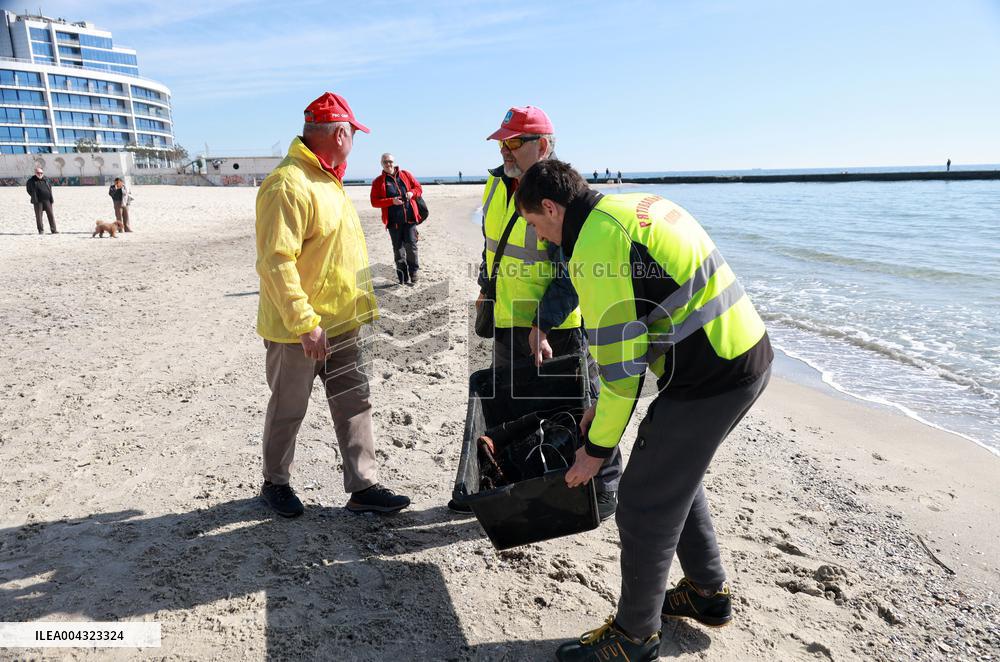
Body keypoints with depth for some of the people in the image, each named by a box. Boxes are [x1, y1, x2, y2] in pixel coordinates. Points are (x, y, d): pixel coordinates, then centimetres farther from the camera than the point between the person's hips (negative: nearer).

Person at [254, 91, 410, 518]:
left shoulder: (327, 181, 13)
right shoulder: (288, 185, -19)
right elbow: (276, 262, -25)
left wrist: (363, 303, 19)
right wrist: (304, 323, -27)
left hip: (341, 323, 9)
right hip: (298, 329, -9)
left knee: (354, 402, 10)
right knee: (288, 409, 10)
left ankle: (363, 486, 19)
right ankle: (275, 483, 30)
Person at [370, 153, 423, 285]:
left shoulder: (405, 174, 10)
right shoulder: (378, 182, 4)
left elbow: (418, 188, 16)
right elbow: (374, 201, -1)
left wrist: (412, 192, -7)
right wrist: (391, 201, -14)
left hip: (409, 217, 1)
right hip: (393, 220, 0)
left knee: (411, 245, -5)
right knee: (398, 248, 5)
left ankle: (413, 272, 11)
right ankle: (403, 276, 14)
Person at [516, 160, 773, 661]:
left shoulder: (596, 245, -17)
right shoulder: (637, 207, 14)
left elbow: (620, 361, -17)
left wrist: (597, 447, -4)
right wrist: (603, 405, 21)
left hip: (710, 376, -10)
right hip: (748, 353, 10)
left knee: (644, 506, 4)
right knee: (672, 472, 26)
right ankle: (708, 592, 41)